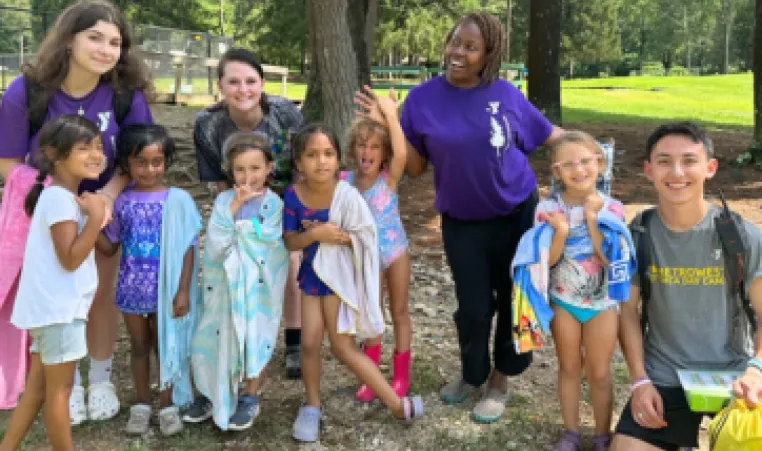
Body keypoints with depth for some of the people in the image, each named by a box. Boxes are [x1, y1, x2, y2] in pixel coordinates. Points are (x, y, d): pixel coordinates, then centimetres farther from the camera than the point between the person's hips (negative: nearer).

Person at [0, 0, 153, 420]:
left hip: (103, 206, 1)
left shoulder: (125, 94, -21)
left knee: (100, 295, 10)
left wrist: (109, 192, -27)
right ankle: (69, 382, 27)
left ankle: (101, 379, 29)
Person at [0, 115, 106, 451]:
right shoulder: (60, 199, -19)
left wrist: (91, 213, 4)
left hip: (52, 306, 10)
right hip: (59, 308, -10)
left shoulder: (65, 196, 13)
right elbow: (70, 258, -23)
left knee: (37, 388, 17)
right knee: (59, 389, 3)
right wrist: (95, 216, -24)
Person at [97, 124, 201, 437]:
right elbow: (110, 247, 5)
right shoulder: (122, 202, -1)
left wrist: (183, 290, -12)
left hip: (165, 290, -3)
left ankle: (167, 405, 27)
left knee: (164, 346, 11)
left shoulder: (178, 200, -11)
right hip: (132, 288, 3)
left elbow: (188, 248, -9)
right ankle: (142, 404, 32)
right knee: (139, 347, 17)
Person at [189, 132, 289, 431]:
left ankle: (250, 398, 27)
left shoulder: (274, 204, -6)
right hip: (225, 282, 2)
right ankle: (212, 394, 31)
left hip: (259, 285, -2)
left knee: (257, 341, 7)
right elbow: (215, 242, -12)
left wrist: (237, 226, -12)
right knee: (217, 339, 10)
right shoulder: (224, 200, -1)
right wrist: (234, 208, -17)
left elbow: (266, 241, -18)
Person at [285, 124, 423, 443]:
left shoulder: (346, 195, -20)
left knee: (342, 347, 0)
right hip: (312, 273, 4)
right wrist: (315, 234, -24)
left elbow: (365, 239, -15)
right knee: (310, 343, 6)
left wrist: (335, 236, -24)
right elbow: (289, 241, -7)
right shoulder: (293, 195, -10)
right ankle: (312, 406, 30)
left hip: (340, 274, -4)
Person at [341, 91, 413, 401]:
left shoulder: (389, 177, -19)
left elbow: (401, 152, -38)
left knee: (399, 311, 11)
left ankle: (401, 376, 23)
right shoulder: (345, 180, -10)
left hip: (395, 252, -3)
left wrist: (390, 113, -33)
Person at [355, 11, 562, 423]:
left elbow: (551, 137, 5)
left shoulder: (506, 95, -8)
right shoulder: (423, 99, -8)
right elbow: (415, 168, -6)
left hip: (517, 214, 0)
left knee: (515, 298, 11)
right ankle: (472, 373, 36)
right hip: (462, 222, 0)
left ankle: (500, 379, 33)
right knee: (473, 307, 7)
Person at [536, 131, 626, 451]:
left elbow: (610, 259, -19)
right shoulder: (548, 208, -13)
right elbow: (547, 261, -13)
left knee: (599, 372, 11)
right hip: (563, 301, 1)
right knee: (569, 368, 15)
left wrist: (592, 220, -25)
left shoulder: (611, 207, -12)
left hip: (603, 302, 0)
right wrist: (561, 231, -30)